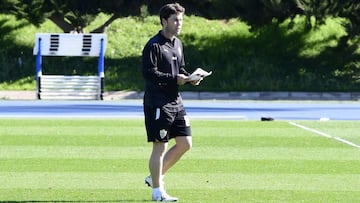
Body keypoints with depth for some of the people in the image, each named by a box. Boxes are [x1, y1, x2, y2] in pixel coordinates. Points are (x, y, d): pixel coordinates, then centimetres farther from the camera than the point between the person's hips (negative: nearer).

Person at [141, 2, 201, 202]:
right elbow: (149, 73, -19)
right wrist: (174, 79, -21)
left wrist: (189, 78, 4)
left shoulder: (177, 44, 15)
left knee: (185, 143, 9)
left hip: (175, 101, 9)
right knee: (160, 146, -4)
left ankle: (155, 177, 22)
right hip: (157, 103, -9)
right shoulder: (153, 45, -13)